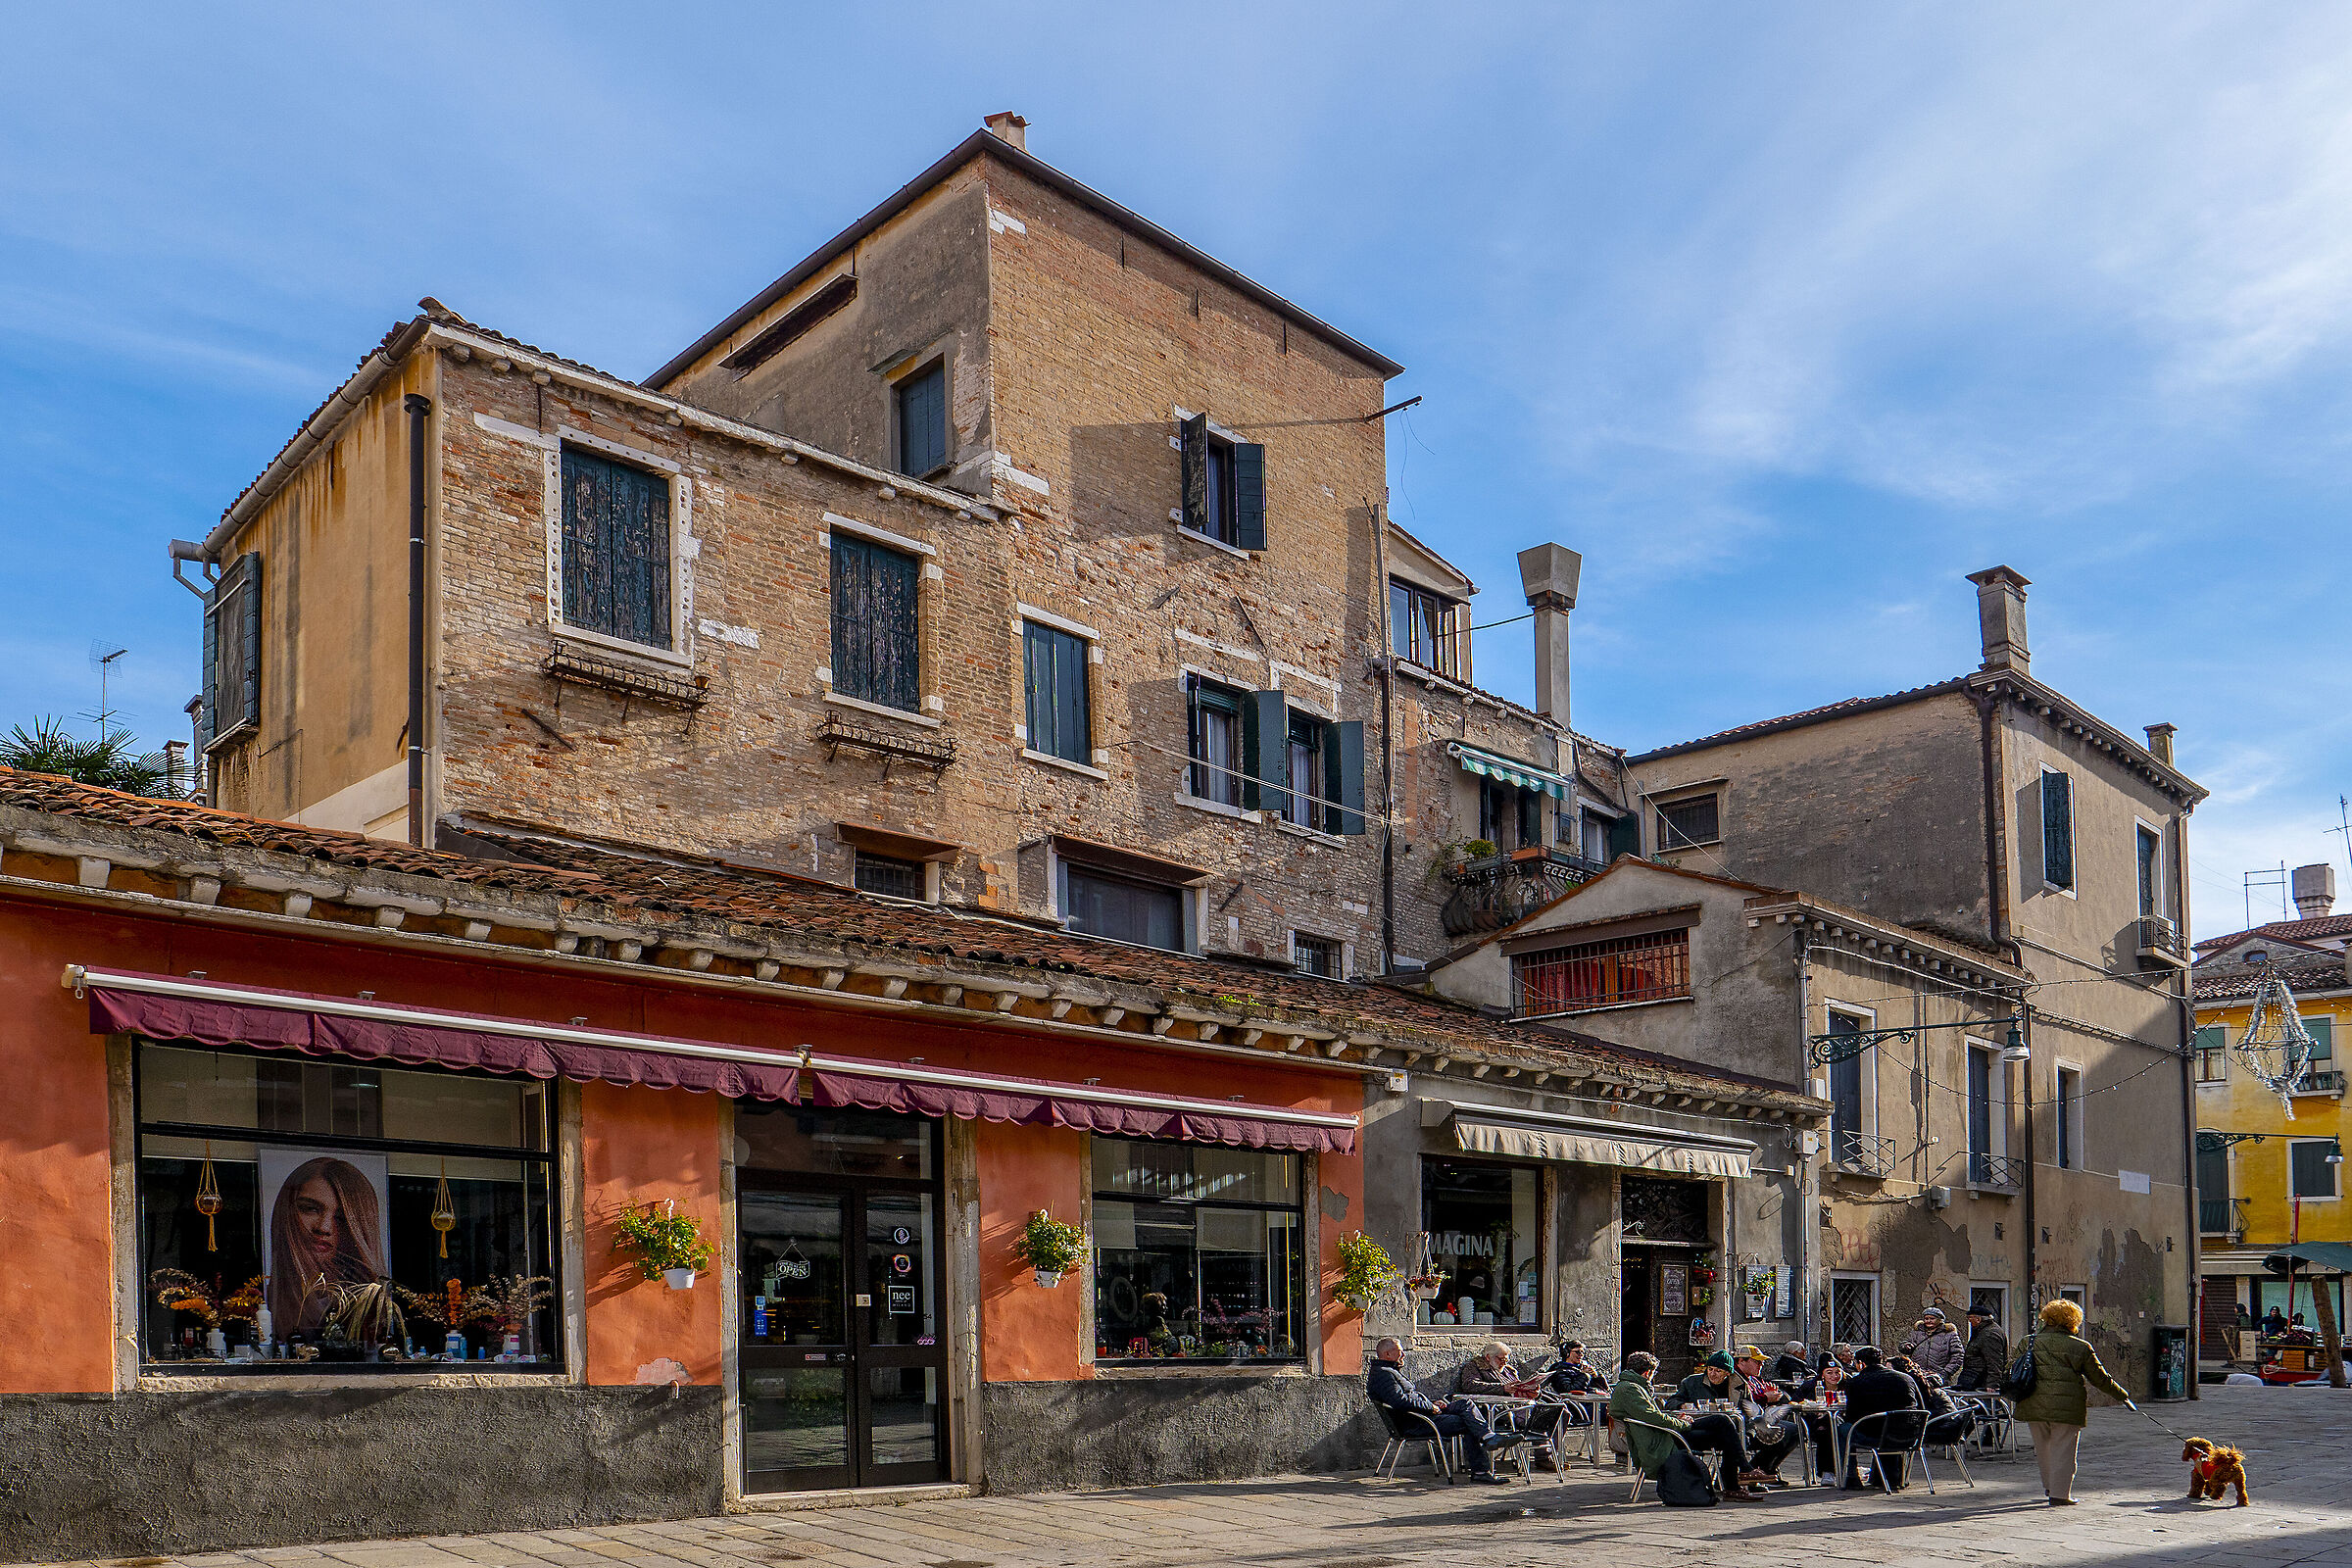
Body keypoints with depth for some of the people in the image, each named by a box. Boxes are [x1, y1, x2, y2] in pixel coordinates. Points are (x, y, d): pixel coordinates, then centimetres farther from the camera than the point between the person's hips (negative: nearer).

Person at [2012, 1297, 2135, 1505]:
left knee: (2043, 1448, 18)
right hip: (2067, 1406, -3)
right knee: (2063, 1450, 4)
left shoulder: (2031, 1343, 7)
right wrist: (2121, 1394, 20)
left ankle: (2049, 1487, 30)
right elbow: (2099, 1379, 6)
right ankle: (2059, 1493, 3)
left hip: (2035, 1404, 3)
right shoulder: (2080, 1347, 0)